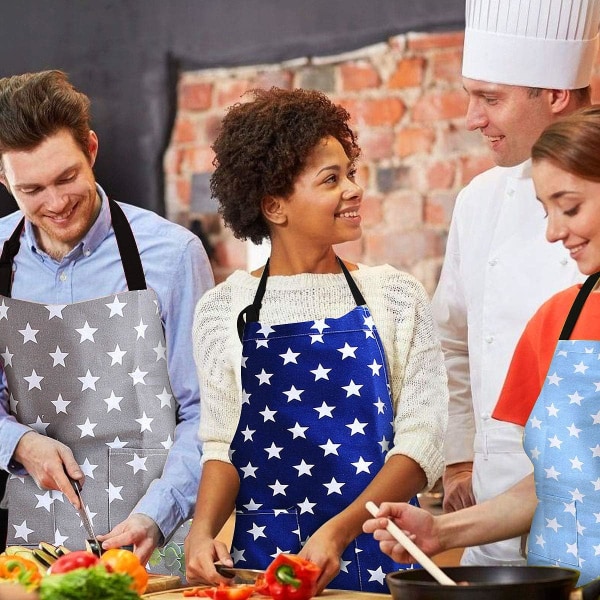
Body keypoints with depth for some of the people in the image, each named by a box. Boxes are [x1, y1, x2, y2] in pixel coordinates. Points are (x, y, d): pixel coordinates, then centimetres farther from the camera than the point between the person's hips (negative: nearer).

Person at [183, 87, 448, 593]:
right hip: (261, 559, 1)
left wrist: (338, 532, -17)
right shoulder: (224, 310, 2)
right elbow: (223, 445, 7)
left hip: (375, 556, -1)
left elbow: (421, 442, -5)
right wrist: (203, 528, -12)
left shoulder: (396, 296, 0)